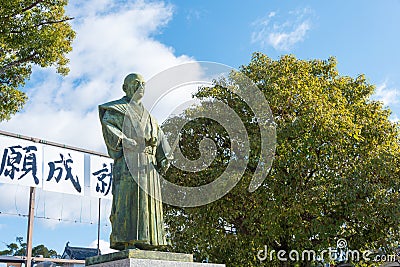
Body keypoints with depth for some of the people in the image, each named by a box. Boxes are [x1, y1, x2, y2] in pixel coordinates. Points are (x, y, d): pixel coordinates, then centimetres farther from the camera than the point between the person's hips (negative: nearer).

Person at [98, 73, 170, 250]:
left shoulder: (145, 114, 29)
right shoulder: (117, 109, 9)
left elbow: (159, 136, 20)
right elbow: (107, 123, -11)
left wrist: (164, 157, 3)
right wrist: (126, 141, -25)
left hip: (147, 164, 7)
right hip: (128, 159, -7)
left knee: (146, 199, 1)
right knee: (127, 197, -14)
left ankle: (143, 241, 2)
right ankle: (125, 241, -17)